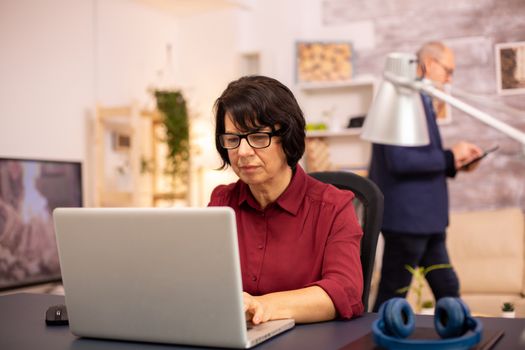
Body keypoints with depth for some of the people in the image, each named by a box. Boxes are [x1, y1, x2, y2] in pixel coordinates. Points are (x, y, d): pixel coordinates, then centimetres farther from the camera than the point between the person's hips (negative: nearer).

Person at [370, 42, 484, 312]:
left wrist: (455, 164, 6)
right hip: (407, 216, -10)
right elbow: (399, 160, -25)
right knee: (391, 299, 1)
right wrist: (449, 156, -15)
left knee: (448, 291, 17)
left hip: (426, 219, 10)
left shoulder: (420, 100, 15)